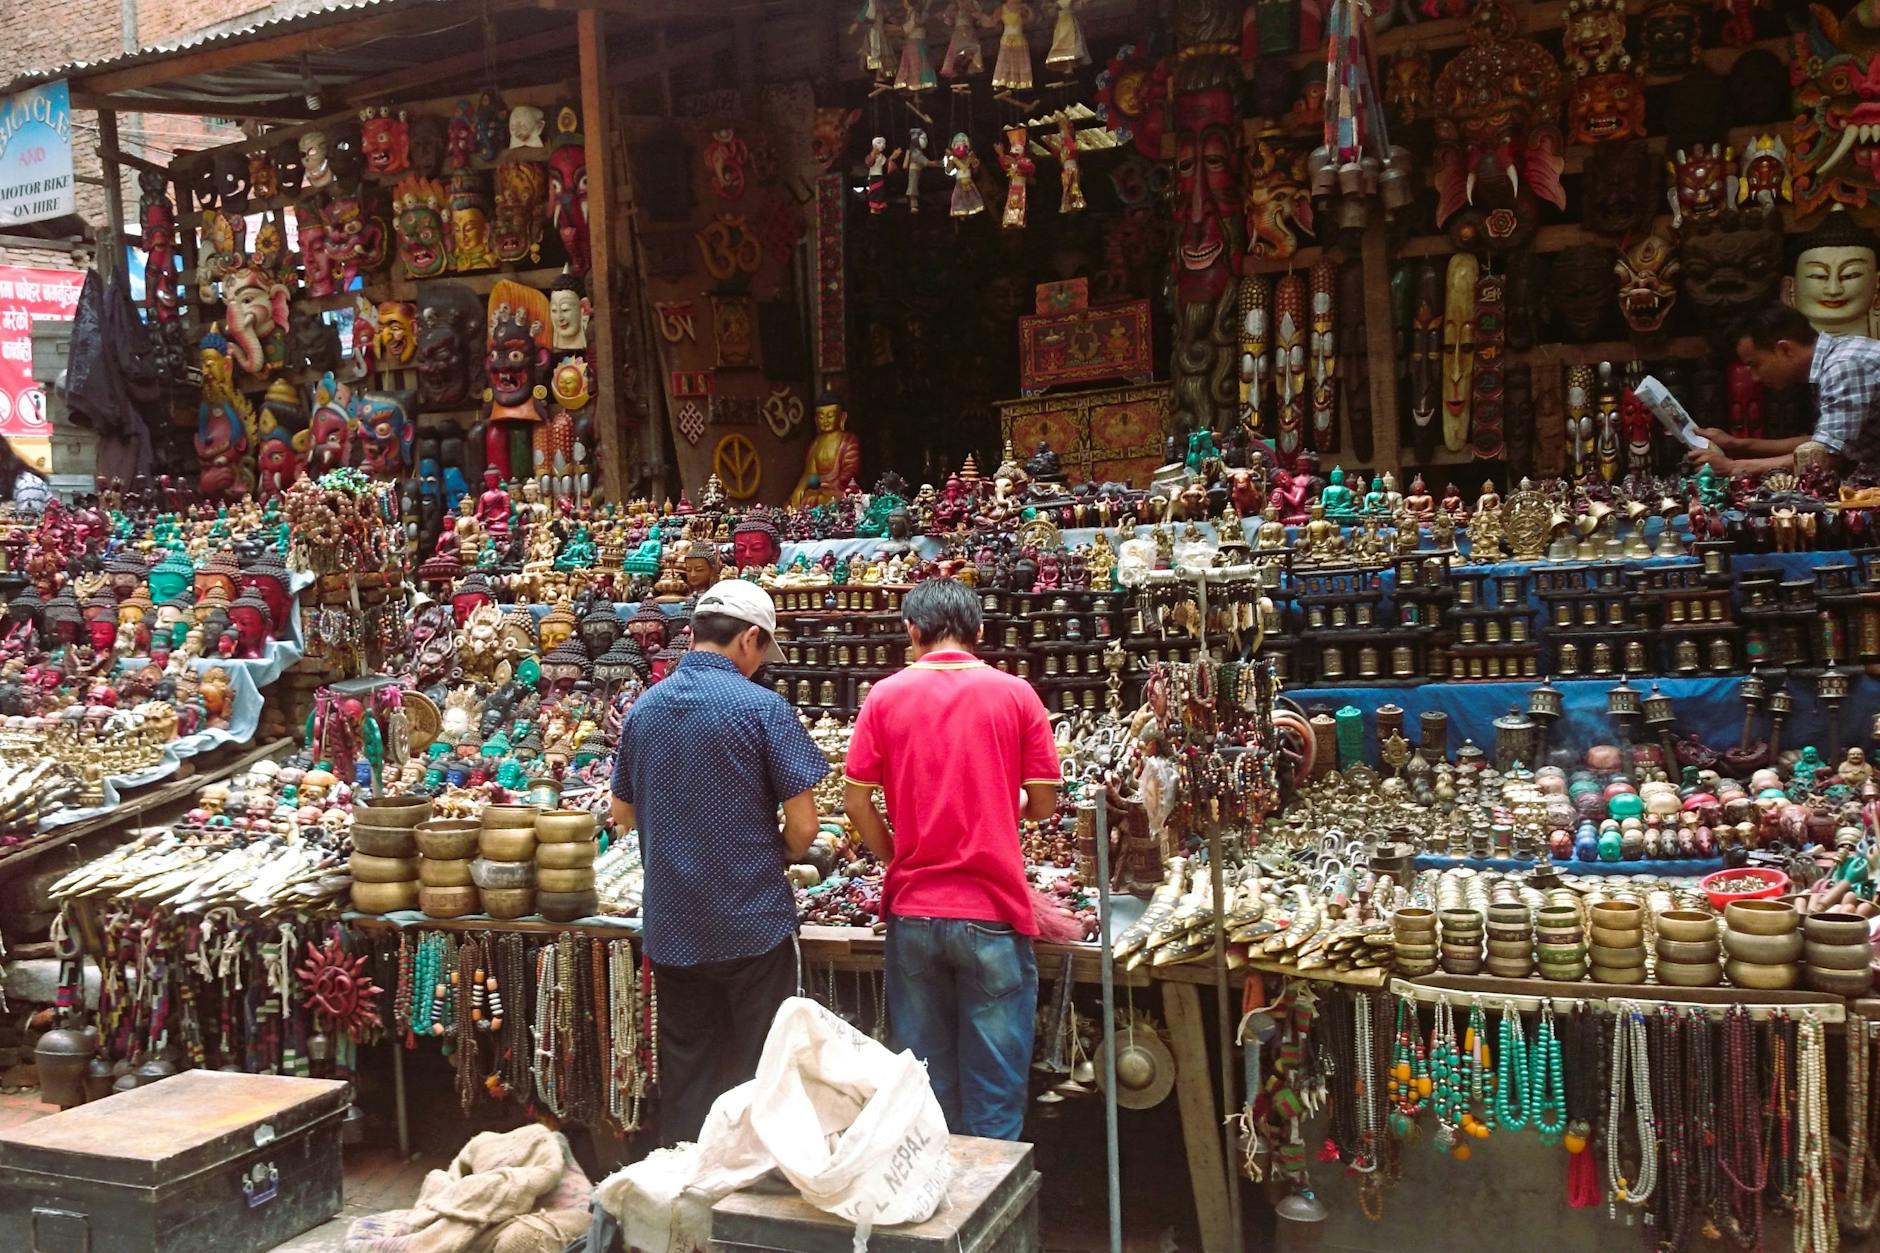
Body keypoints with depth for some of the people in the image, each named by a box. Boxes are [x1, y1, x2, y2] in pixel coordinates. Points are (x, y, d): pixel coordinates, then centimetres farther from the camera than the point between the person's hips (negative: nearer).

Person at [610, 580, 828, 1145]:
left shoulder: (643, 708, 4)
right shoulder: (761, 706, -12)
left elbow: (623, 816, 15)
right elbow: (803, 825, -12)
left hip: (671, 928, 5)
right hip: (754, 925, -5)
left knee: (686, 1078, 14)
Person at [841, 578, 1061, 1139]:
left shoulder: (886, 696, 0)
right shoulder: (1015, 694, -3)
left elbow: (855, 801, -2)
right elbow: (1043, 802, 0)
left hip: (913, 911, 2)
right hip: (993, 912, -2)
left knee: (925, 1078, 15)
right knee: (995, 1088, 7)